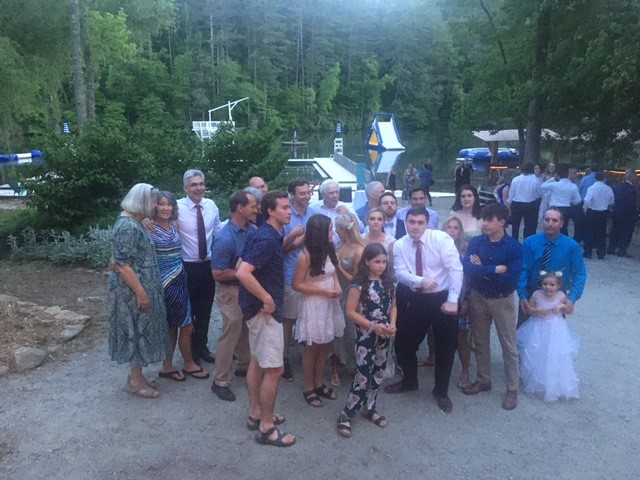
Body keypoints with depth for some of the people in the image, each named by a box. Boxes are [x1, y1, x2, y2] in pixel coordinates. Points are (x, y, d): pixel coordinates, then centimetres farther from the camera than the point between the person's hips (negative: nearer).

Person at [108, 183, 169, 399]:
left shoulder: (133, 221, 8)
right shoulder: (128, 227, -23)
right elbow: (123, 264, -25)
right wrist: (141, 293, -23)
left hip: (140, 286, 10)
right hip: (133, 290, -10)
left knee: (139, 331, 17)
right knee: (136, 331, 2)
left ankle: (136, 374, 29)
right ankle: (135, 380, 16)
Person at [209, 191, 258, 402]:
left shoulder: (253, 229, -3)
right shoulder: (225, 238, -25)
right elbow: (218, 274, -24)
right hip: (233, 292, -7)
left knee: (247, 331, 22)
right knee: (230, 335, 2)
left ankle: (244, 366, 42)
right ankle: (220, 382, 16)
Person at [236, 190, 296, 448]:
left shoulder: (269, 235, 9)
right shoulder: (266, 238, -21)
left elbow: (243, 266, 19)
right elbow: (242, 273, -32)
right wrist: (267, 299, -23)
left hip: (258, 307, 10)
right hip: (264, 309, -10)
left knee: (258, 362, 18)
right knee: (274, 368, -2)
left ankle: (256, 414, 31)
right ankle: (266, 427, 10)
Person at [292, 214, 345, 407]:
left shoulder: (329, 250, 1)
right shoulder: (305, 256, -19)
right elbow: (297, 285, -15)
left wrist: (337, 285, -7)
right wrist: (323, 291, -20)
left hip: (330, 304, 7)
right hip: (313, 306, -6)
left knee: (324, 346, 16)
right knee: (312, 348, 7)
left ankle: (319, 384, 32)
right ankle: (309, 388, 23)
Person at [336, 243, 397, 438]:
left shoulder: (388, 282, 3)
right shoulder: (359, 284, -15)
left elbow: (393, 306, 11)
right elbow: (350, 312, -16)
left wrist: (392, 324, -7)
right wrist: (373, 326, -20)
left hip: (384, 335, 6)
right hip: (366, 335, -6)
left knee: (378, 373, 15)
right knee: (363, 374, -6)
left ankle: (370, 409, 33)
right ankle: (345, 416, 5)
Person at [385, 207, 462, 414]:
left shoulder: (442, 239, -13)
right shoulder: (399, 245, -2)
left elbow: (455, 269, -17)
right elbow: (401, 273, -12)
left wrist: (452, 300, -22)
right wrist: (420, 281, -31)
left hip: (441, 298, -3)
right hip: (415, 300, 3)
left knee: (446, 346, 7)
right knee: (403, 342, 10)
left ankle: (441, 391, 28)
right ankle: (409, 381, 36)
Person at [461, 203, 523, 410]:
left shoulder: (514, 247, -14)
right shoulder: (476, 242, -5)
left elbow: (511, 279, -22)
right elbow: (467, 268, -19)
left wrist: (482, 269, -16)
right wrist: (495, 270, -23)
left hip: (503, 300, -3)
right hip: (478, 298, 3)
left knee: (508, 346, 6)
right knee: (481, 342, 16)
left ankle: (512, 389, 21)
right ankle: (483, 380, 33)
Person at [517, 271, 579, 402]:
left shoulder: (561, 296, -11)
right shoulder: (536, 294, -11)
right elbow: (529, 309, -1)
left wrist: (562, 306, -19)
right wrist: (539, 310, -19)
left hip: (556, 330, 0)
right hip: (539, 329, 1)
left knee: (556, 358, 3)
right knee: (537, 357, 8)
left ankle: (555, 386, 22)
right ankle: (536, 383, 29)